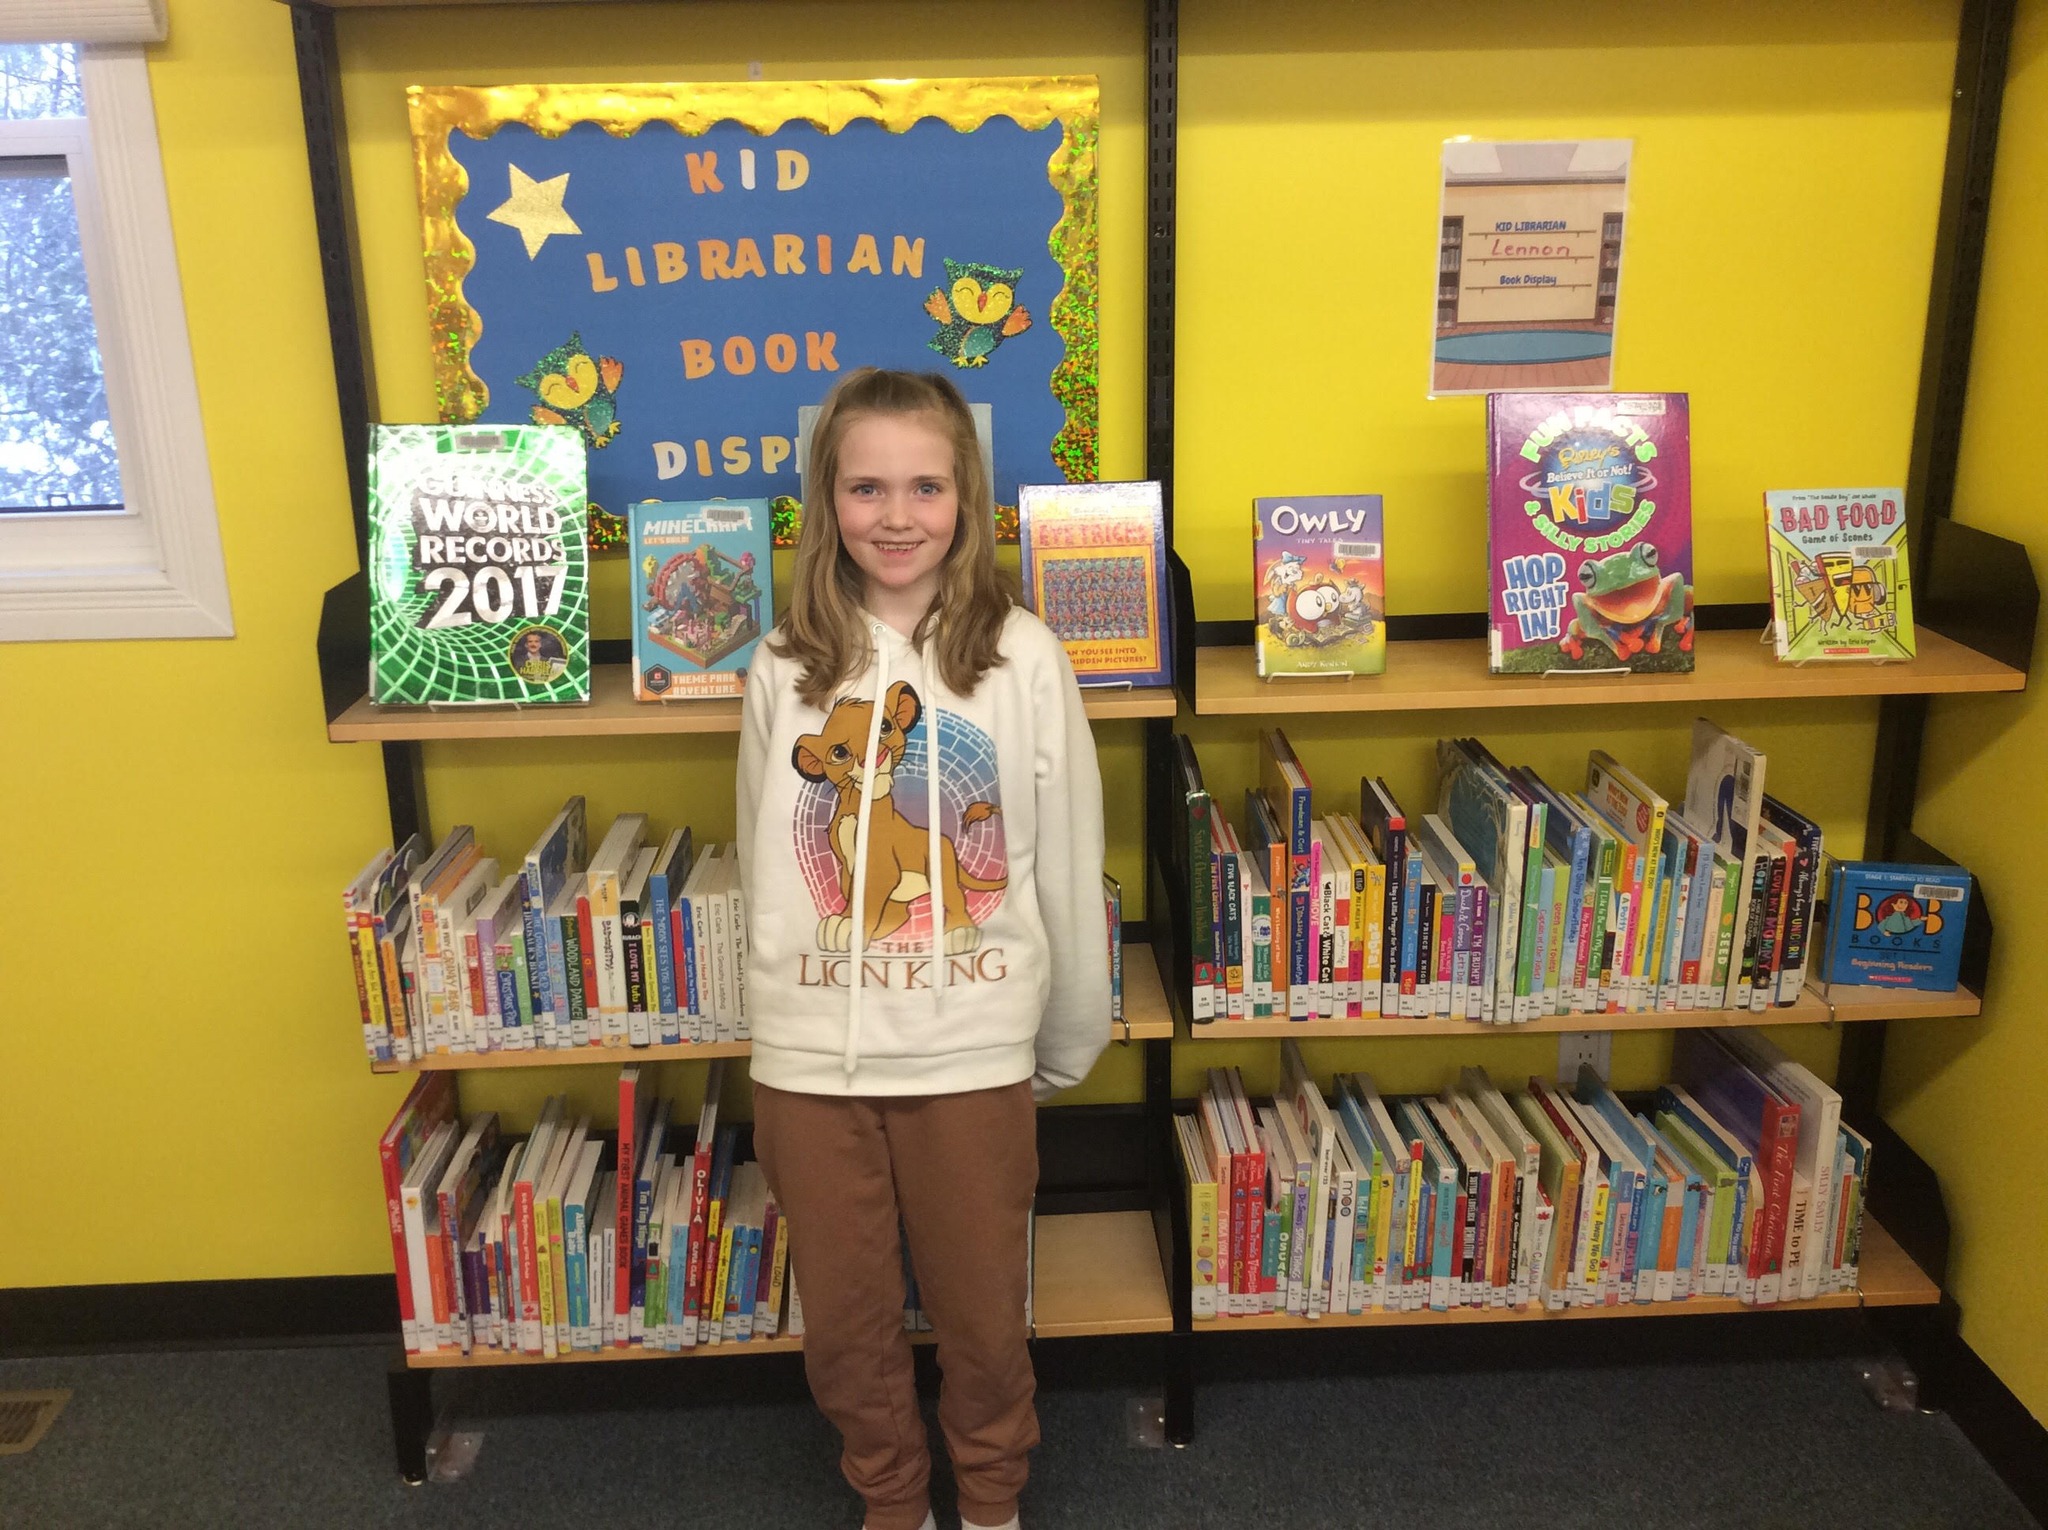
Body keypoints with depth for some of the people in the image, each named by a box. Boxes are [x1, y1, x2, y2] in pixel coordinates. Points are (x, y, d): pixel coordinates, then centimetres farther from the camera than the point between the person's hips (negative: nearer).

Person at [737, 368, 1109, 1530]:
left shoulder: (1022, 657, -8)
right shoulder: (786, 667, -2)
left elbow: (1069, 870, -2)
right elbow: (765, 876, 5)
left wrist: (1071, 1042, 4)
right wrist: (779, 1032, 9)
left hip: (974, 1054, -2)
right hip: (810, 1061, 2)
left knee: (983, 1314, 17)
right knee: (845, 1322, 18)